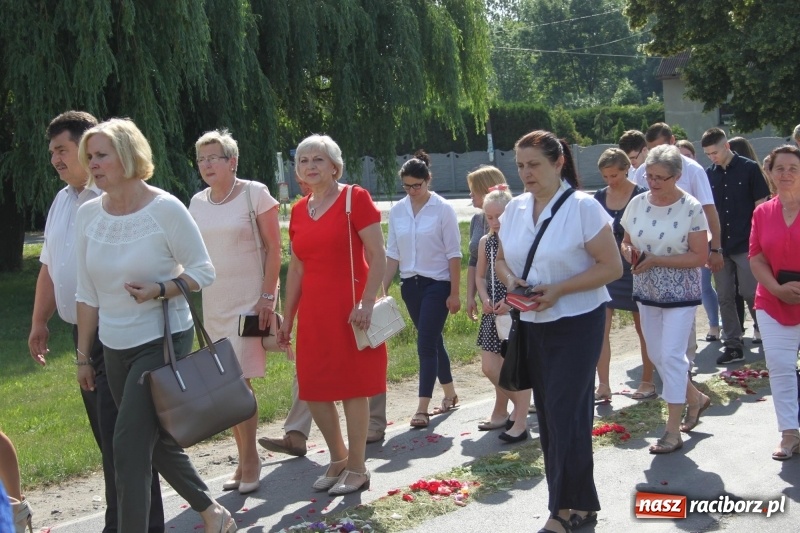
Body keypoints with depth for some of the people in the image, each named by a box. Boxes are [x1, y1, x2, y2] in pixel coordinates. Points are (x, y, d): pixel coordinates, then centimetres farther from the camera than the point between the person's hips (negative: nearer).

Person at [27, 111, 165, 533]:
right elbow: (49, 266, 21)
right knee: (106, 435, 14)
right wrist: (39, 323, 21)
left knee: (120, 437, -5)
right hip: (84, 334, 9)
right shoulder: (62, 201, 15)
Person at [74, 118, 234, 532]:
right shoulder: (88, 214, 2)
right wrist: (83, 355, 8)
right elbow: (87, 293, 7)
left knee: (129, 446, -10)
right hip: (115, 348, 6)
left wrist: (159, 290, -25)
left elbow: (203, 271, -8)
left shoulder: (165, 209, -14)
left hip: (162, 341, -6)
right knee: (155, 441, 16)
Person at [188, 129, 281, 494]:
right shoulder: (197, 203, 10)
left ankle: (250, 459, 5)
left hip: (248, 300, -6)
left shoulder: (255, 193, -5)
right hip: (212, 304, 6)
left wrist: (268, 296, -14)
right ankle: (245, 460, 18)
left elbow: (273, 248, -7)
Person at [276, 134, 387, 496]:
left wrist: (366, 303, -20)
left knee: (352, 387, 1)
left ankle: (357, 469, 14)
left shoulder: (355, 199, -6)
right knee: (313, 390, 8)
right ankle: (339, 458, 28)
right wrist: (288, 317, 16)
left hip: (349, 309, -6)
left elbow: (378, 256, -11)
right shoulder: (299, 211, 11)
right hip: (313, 312, 6)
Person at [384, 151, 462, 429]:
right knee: (433, 341, 15)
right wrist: (382, 288, 5)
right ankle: (450, 394, 31)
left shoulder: (443, 209, -9)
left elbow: (454, 254, -8)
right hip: (410, 284, 5)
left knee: (426, 344, -9)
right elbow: (393, 254, 9)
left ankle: (422, 409, -5)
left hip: (437, 284, -5)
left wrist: (454, 293, -10)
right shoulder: (397, 211, 4)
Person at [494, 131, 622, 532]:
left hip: (576, 323, -6)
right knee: (548, 412, 10)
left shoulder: (583, 207, -12)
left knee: (564, 412, -7)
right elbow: (502, 259, 15)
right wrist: (510, 280, -8)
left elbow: (612, 266, -13)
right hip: (530, 324, 6)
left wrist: (558, 290, -22)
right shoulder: (515, 209, 5)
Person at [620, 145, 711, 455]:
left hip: (680, 295, -6)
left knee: (671, 355, -8)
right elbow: (626, 242, 12)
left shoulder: (691, 208, -13)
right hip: (646, 292, 6)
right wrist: (629, 252, -12)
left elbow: (700, 256, -15)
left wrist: (655, 260, -22)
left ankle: (673, 430, 2)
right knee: (656, 355, 13)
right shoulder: (638, 203, 1)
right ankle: (695, 399, 37)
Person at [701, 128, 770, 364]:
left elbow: (761, 205, -3)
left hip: (745, 244, -4)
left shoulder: (749, 169, -4)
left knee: (750, 293, -4)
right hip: (719, 246, 4)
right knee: (725, 298, 6)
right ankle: (733, 346, 14)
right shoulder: (709, 174, 7)